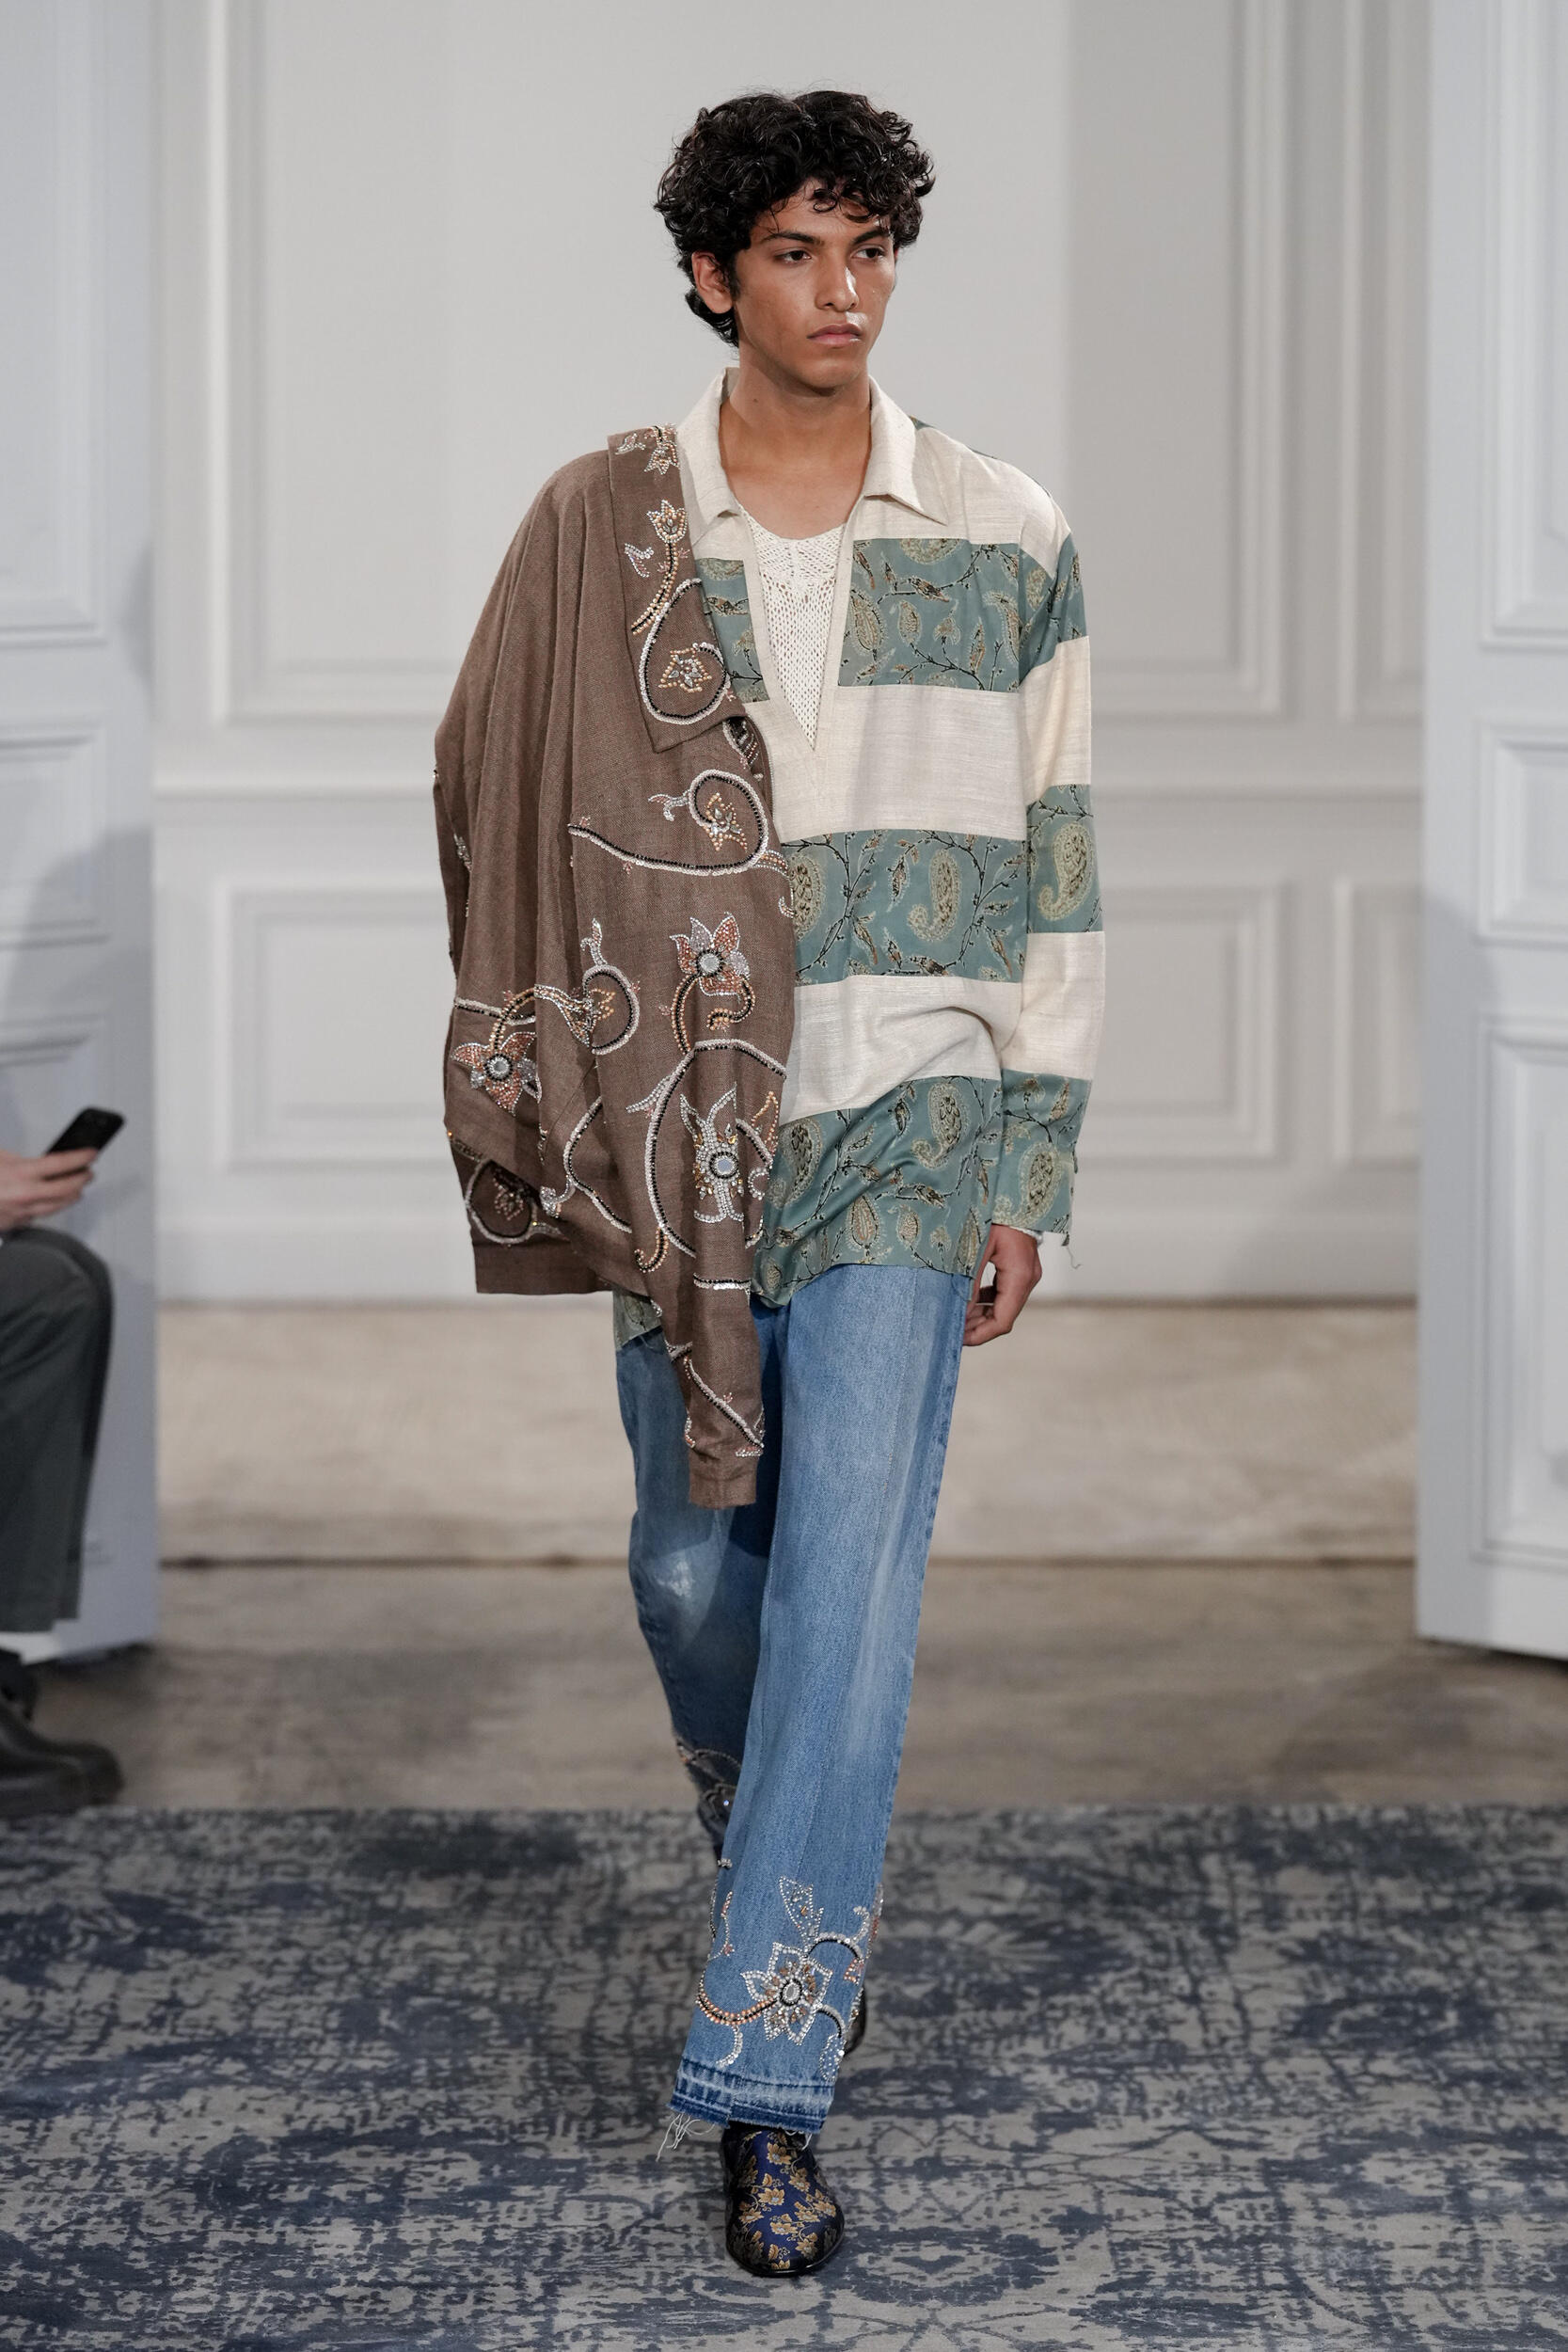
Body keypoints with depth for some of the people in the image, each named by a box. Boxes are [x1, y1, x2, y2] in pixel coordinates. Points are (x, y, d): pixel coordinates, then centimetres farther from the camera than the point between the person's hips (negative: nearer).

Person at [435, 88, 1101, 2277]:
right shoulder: (599, 533, 2)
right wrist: (554, 1116, 1)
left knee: (847, 1584, -10)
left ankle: (767, 2082, -8)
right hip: (680, 1132, 2)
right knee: (694, 1566, 11)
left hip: (905, 1128, -1)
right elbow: (518, 822, 7)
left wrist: (1030, 1166, 1)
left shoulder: (1006, 536, 2)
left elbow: (1056, 861, 5)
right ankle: (800, 1889, 40)